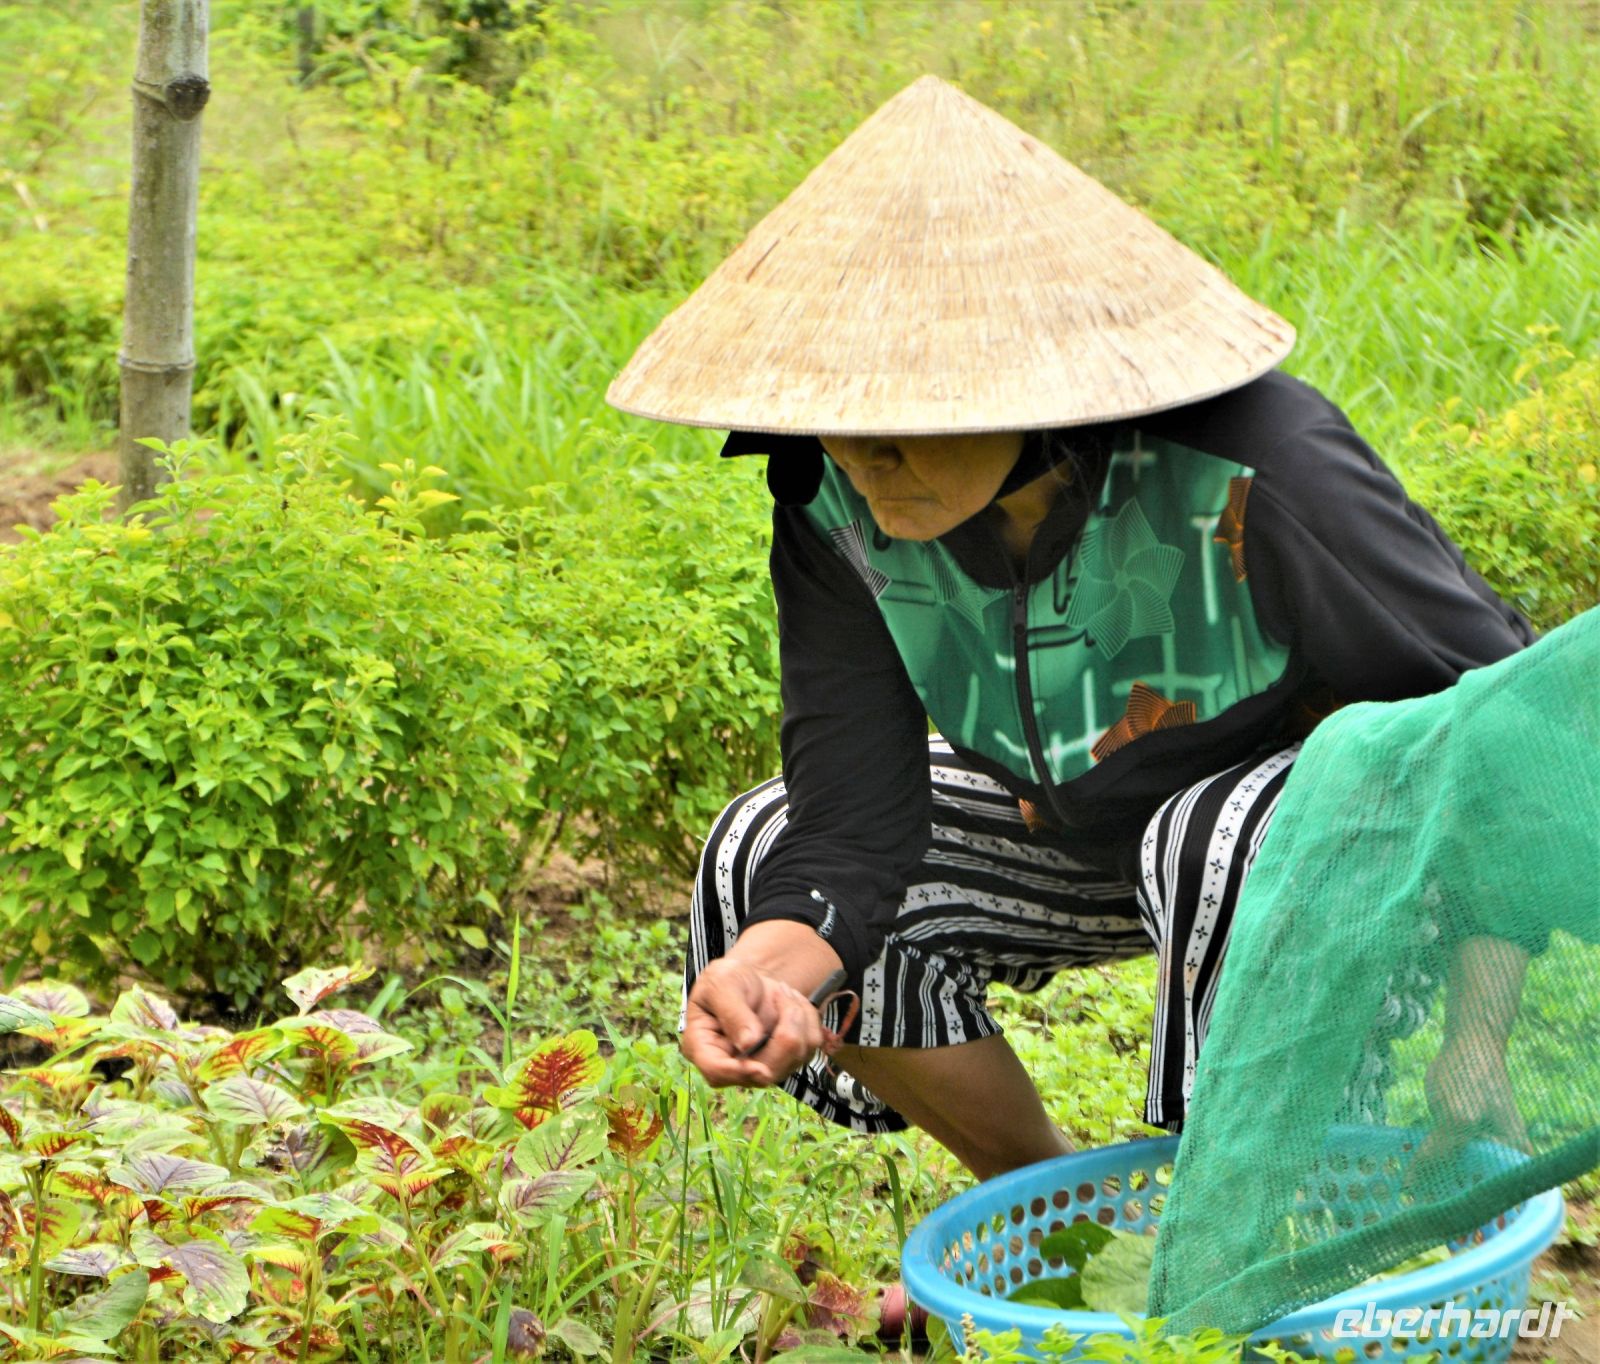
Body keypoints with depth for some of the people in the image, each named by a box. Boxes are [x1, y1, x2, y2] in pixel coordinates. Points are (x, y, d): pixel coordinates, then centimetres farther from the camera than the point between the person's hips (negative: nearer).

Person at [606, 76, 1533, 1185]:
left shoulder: (1253, 475, -36)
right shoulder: (834, 503, -20)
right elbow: (853, 802, -21)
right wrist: (774, 967, -40)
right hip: (1093, 825, 6)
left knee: (1223, 843, -38)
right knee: (767, 862, -7)